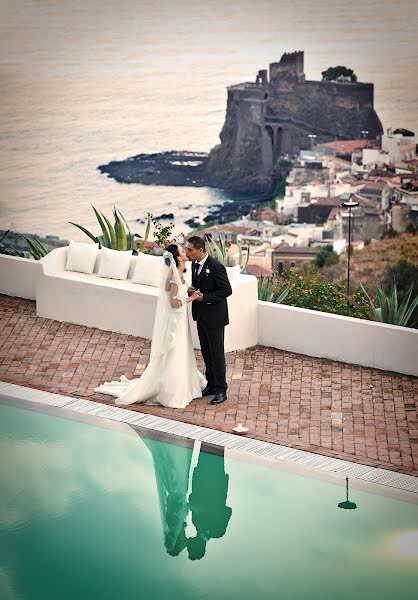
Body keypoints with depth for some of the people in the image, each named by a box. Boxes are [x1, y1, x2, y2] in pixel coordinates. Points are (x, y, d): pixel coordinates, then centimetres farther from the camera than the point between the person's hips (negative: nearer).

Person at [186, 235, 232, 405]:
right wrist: (192, 289, -4)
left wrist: (204, 297, -22)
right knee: (206, 352, 16)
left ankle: (221, 390, 6)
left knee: (216, 353, -1)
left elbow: (227, 290, -20)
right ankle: (211, 385, 27)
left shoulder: (216, 267, -21)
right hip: (201, 315, 8)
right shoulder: (195, 264, 5)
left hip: (214, 316, -8)